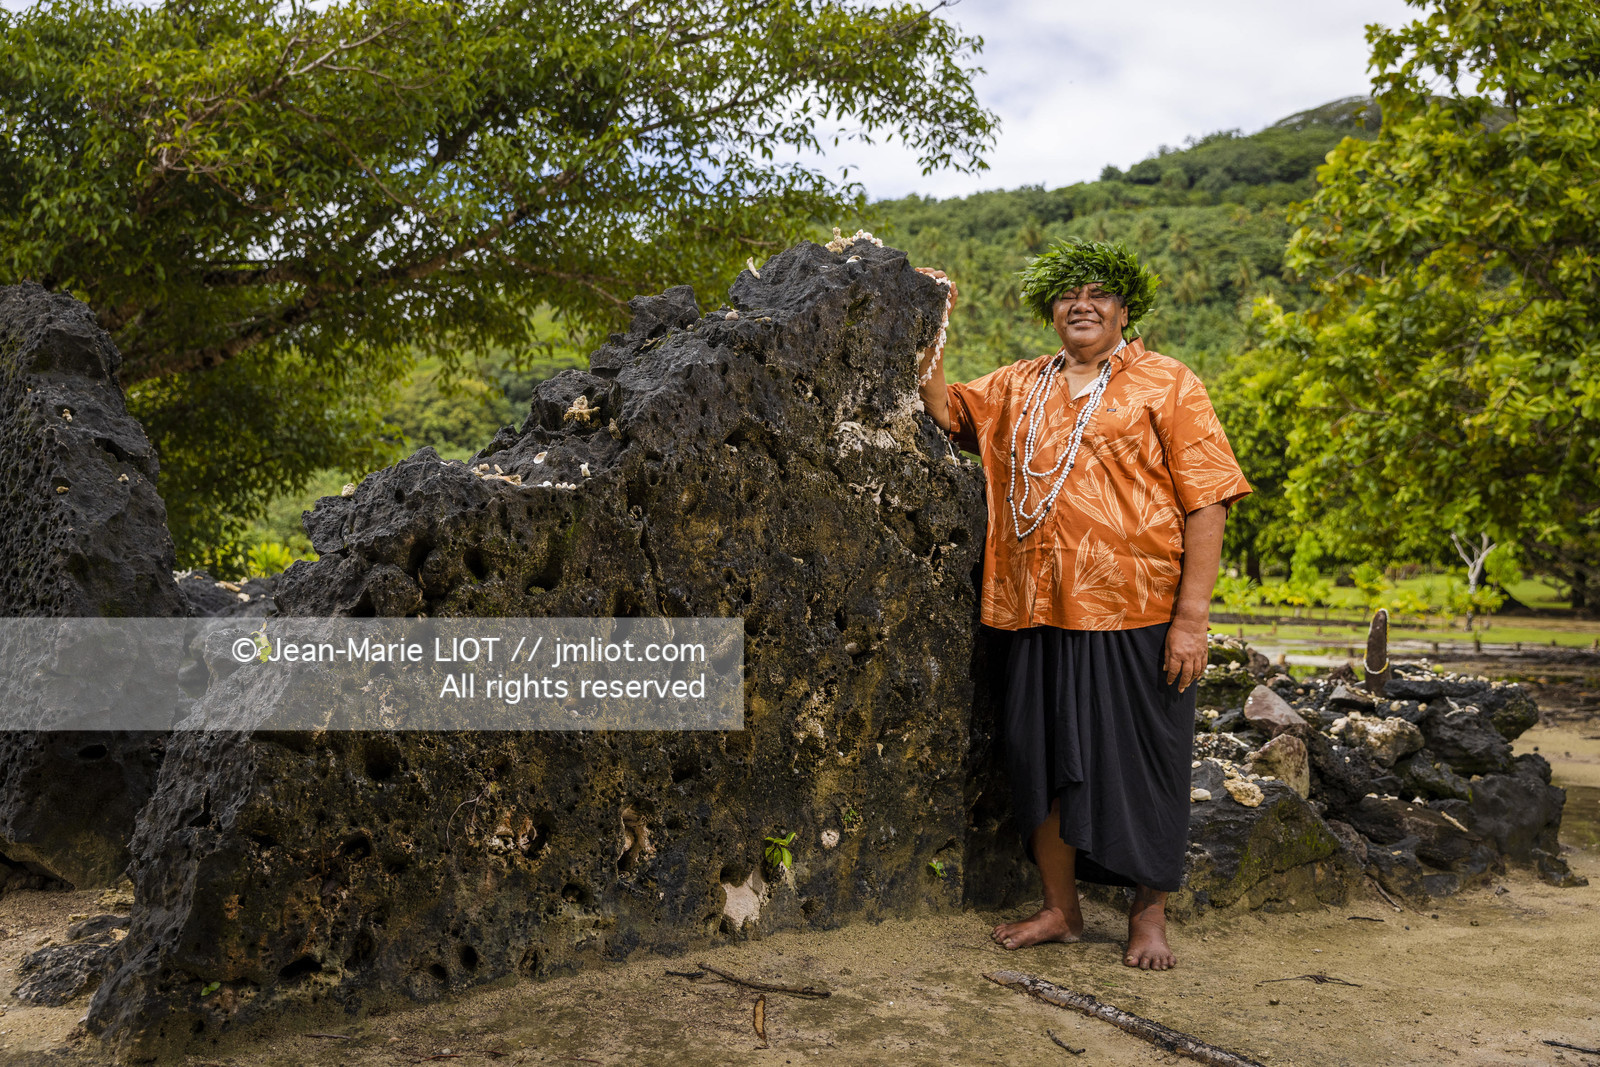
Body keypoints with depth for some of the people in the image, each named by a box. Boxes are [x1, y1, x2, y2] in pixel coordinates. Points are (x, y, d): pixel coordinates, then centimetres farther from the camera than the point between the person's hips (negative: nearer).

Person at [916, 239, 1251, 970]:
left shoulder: (1167, 387, 0)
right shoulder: (1018, 387, 14)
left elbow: (1206, 504, -6)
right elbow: (943, 410, 23)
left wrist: (1191, 617, -13)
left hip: (1134, 617, -4)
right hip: (1041, 613, 4)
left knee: (1138, 765, 5)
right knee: (1045, 761, 10)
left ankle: (1148, 915, 25)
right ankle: (1060, 910, 27)